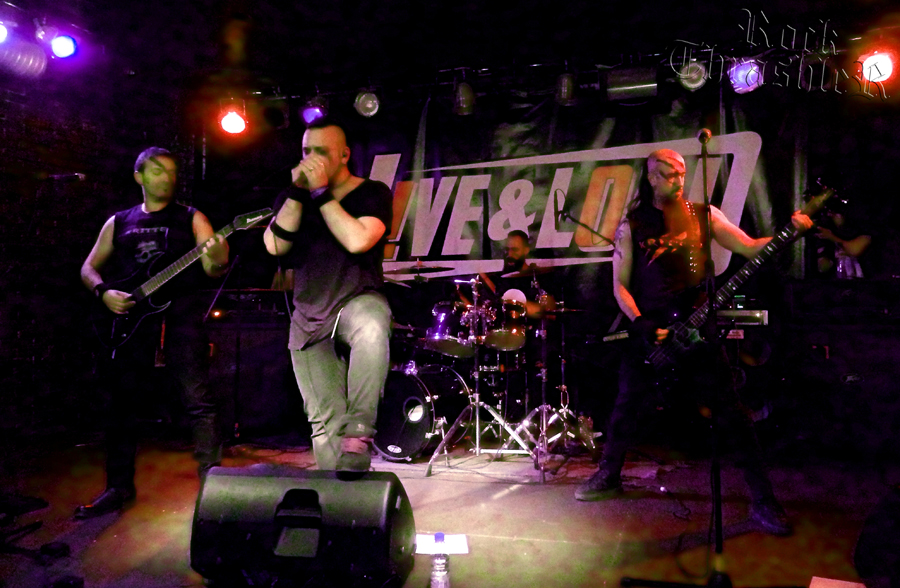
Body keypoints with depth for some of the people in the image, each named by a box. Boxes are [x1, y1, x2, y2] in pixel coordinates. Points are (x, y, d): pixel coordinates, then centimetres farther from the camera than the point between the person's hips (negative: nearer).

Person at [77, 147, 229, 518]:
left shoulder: (191, 218, 9)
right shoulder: (118, 223, 17)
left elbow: (212, 270, -1)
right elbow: (89, 267, 19)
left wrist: (217, 261, -25)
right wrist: (104, 292, -2)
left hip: (179, 312, -3)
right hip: (129, 318, 3)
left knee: (199, 400, -10)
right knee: (121, 401, 7)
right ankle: (119, 487, 21)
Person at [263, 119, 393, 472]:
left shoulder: (372, 194, -1)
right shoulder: (292, 198, 13)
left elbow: (357, 240, -21)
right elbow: (275, 246, -4)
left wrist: (321, 193, -14)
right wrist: (298, 191, -7)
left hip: (358, 300, -4)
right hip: (308, 317, 4)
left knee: (372, 329, -41)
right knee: (325, 421, 0)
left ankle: (359, 430, -33)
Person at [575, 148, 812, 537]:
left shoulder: (703, 215, 7)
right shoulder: (632, 225, 3)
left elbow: (750, 248, 3)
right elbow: (619, 284, 2)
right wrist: (641, 324, -11)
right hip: (649, 331, 0)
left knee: (730, 413, -4)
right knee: (627, 406, 10)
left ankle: (763, 501, 5)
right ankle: (609, 474, 32)